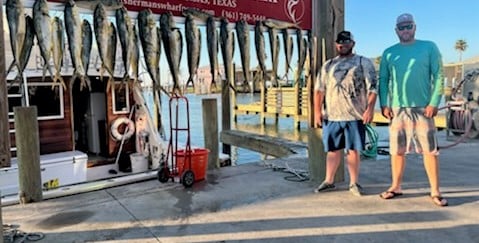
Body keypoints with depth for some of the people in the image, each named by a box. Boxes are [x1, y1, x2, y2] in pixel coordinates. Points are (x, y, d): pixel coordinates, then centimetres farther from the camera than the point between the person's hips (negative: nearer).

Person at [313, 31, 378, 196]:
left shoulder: (364, 63, 3)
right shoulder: (328, 65, 13)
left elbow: (372, 88, -4)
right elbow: (319, 89, 10)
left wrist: (370, 109, -15)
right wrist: (317, 111, 2)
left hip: (355, 115, -3)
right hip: (332, 115, 3)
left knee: (353, 150, 4)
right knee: (333, 149, 10)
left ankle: (354, 183, 16)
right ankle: (329, 181, 21)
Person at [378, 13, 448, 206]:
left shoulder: (429, 47, 4)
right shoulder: (389, 53, 9)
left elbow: (438, 76, 0)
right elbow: (383, 80, 8)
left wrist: (434, 102, -10)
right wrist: (384, 104, -3)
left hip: (423, 107, -2)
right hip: (397, 108, 2)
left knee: (430, 150, 0)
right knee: (397, 150, 7)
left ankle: (435, 191, 8)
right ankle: (396, 187, 18)